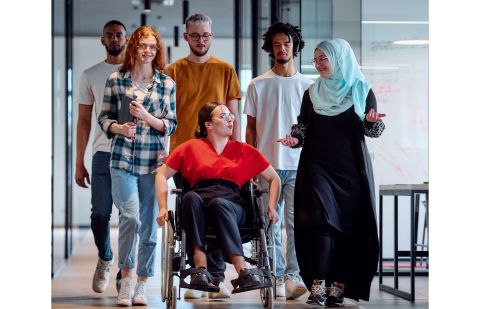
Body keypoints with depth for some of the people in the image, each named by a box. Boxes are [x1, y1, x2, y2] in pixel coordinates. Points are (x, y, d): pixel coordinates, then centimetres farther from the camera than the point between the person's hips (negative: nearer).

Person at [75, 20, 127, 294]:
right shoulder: (90, 75, 11)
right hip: (103, 153, 1)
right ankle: (105, 260, 21)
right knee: (100, 214, -4)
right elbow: (84, 120, 11)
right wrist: (79, 162, 7)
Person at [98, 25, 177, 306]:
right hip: (123, 159, -1)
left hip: (154, 161, 1)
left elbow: (172, 125, 5)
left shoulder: (167, 84, 6)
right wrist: (119, 128, -11)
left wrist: (146, 117, -11)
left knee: (150, 223, 5)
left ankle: (142, 284, 18)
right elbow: (104, 117, 9)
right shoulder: (116, 80, 5)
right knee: (131, 215, -16)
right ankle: (126, 278, 1)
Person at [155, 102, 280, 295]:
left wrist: (272, 207, 9)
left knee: (218, 203, -38)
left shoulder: (244, 151, 23)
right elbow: (162, 174, 19)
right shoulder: (192, 147, 21)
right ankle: (201, 269, -48)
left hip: (231, 203, 0)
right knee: (190, 197, -37)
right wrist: (163, 208, 6)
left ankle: (243, 272, -50)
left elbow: (274, 178, 25)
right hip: (199, 203, 0)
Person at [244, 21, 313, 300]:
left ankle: (294, 276, -8)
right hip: (266, 165, 1)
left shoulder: (307, 85, 8)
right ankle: (277, 277, 9)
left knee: (296, 222, -8)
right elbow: (251, 128, 8)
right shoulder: (258, 85, 7)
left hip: (298, 165, 0)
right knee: (271, 225, 3)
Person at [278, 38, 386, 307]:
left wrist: (372, 121, -20)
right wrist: (295, 138, -9)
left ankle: (339, 287, 0)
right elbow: (303, 127, 12)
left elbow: (374, 130, 1)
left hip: (352, 170, -1)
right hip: (317, 167, 1)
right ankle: (318, 286, -16)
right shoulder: (312, 93, 11)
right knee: (322, 221, -13)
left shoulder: (362, 90, 3)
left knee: (349, 227, -3)